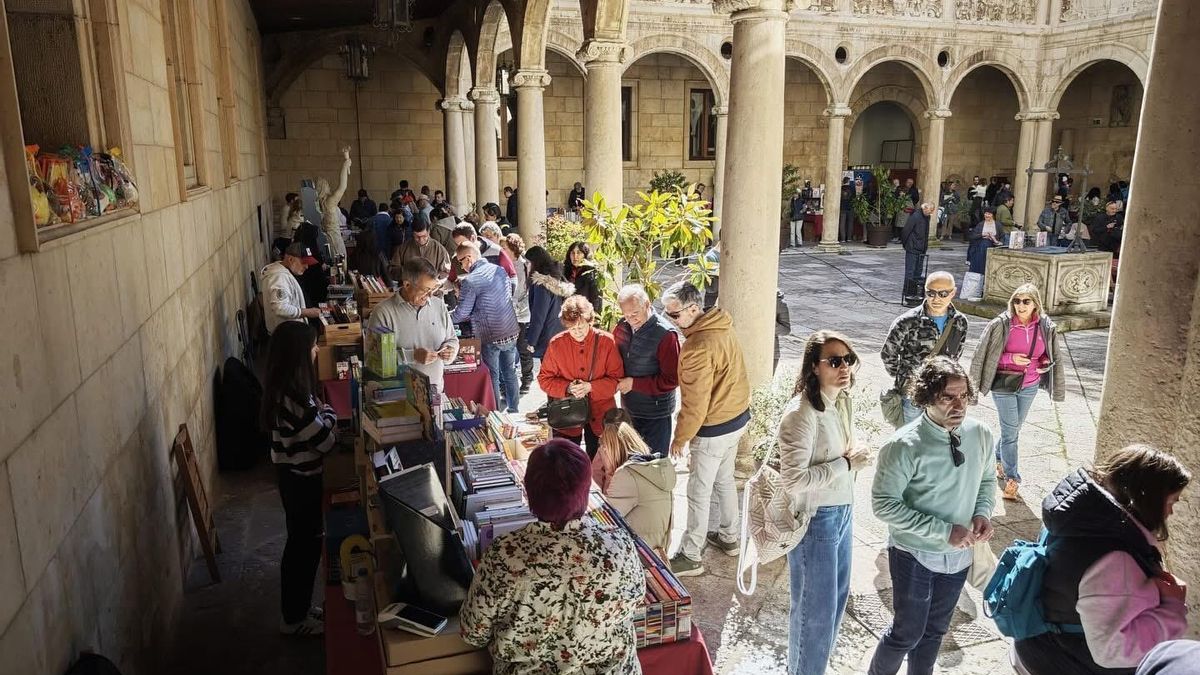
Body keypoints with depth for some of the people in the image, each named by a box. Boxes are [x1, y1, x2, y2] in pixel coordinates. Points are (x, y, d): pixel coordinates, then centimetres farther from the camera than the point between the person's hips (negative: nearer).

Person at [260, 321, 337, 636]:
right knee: (305, 542, 6)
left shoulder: (284, 385, 0)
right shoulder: (293, 396, -30)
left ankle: (297, 609, 37)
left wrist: (320, 411, -5)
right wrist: (329, 414, -6)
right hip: (300, 477, -10)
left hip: (294, 472, 10)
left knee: (303, 539, 21)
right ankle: (294, 619, 23)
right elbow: (325, 439, -22)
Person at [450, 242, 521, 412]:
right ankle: (513, 410, 29)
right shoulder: (500, 270, 3)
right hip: (511, 332, 6)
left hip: (489, 337, -6)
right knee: (510, 372, 18)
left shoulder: (469, 281, -16)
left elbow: (461, 314, -12)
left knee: (491, 377, 9)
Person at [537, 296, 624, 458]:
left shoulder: (606, 341, -9)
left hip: (600, 415, 0)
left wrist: (590, 387, -21)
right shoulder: (556, 344, -8)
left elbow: (617, 378, -7)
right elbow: (544, 379, -1)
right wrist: (567, 388, -19)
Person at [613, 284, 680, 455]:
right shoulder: (622, 327, -3)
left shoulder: (665, 334, -21)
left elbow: (672, 380, -20)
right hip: (628, 409, 6)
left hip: (655, 414, -6)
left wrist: (634, 383, -20)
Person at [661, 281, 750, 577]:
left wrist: (680, 438, -11)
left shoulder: (698, 347, -28)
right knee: (724, 480, 24)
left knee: (699, 492, 4)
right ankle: (729, 537, 40)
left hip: (714, 429, -9)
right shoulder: (723, 327, 1)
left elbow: (695, 404, -24)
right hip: (738, 417, 9)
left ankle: (690, 557, 15)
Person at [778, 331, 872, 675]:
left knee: (837, 597, 22)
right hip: (814, 518, -9)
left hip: (842, 511, 9)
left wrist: (856, 457, -4)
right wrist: (847, 463, -22)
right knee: (816, 608, 7)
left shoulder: (842, 400, 2)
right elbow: (793, 480, -29)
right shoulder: (801, 413, -25)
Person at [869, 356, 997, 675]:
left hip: (958, 555, 5)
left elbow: (987, 479, 9)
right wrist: (943, 531, -25)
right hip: (915, 556, -5)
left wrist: (983, 512, -11)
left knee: (935, 631, 22)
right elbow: (884, 504, -22)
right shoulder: (904, 446, -25)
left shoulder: (981, 434, -8)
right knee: (907, 633, 11)